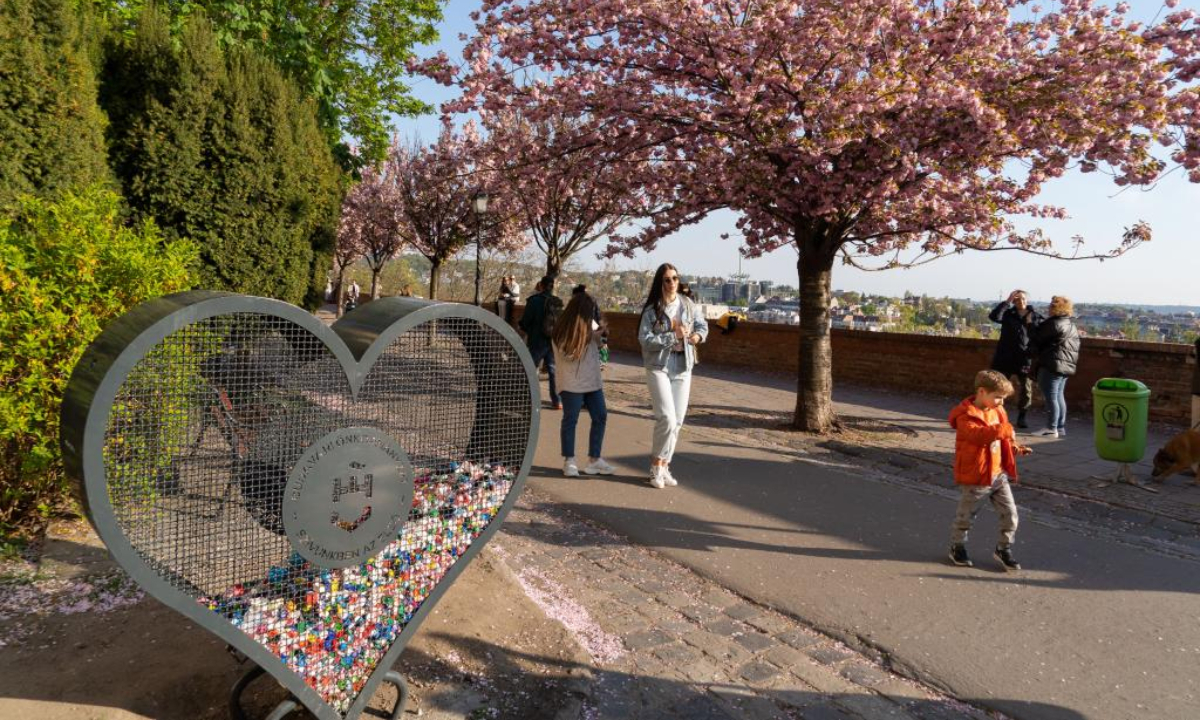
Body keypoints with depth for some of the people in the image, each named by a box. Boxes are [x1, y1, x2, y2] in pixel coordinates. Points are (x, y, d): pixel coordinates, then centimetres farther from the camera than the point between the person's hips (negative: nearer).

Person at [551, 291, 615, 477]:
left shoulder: (590, 324, 6)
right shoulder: (563, 331, -12)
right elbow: (568, 354, -18)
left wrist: (599, 334, -3)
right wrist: (588, 337, -19)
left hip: (593, 380, 7)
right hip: (572, 383, -7)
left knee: (600, 417, 6)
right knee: (570, 420, 2)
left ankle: (594, 459, 15)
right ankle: (569, 461, 13)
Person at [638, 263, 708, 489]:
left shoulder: (688, 305, 5)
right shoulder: (652, 309, -8)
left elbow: (702, 325, 16)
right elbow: (644, 339, -15)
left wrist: (698, 335, -6)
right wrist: (673, 336, -20)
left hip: (683, 367, 5)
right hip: (659, 366, -5)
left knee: (677, 421, 6)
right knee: (667, 418, -14)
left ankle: (663, 465, 21)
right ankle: (656, 465, 6)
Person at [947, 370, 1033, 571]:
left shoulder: (997, 411, 8)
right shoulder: (966, 416, -18)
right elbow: (978, 435, -36)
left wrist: (1015, 448, 4)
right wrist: (1005, 429, -39)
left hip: (998, 474, 7)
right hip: (974, 478, -7)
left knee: (1010, 513, 5)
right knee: (965, 515, 8)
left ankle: (1004, 548, 23)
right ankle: (957, 547, 28)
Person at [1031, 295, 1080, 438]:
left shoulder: (1054, 323, -14)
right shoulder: (1072, 325, 17)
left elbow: (1037, 339, -6)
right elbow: (1075, 347, 21)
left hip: (1053, 365, -10)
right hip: (1067, 366, 10)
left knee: (1051, 397, -6)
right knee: (1059, 396, 14)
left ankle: (1051, 429, -5)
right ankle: (1061, 428, 17)